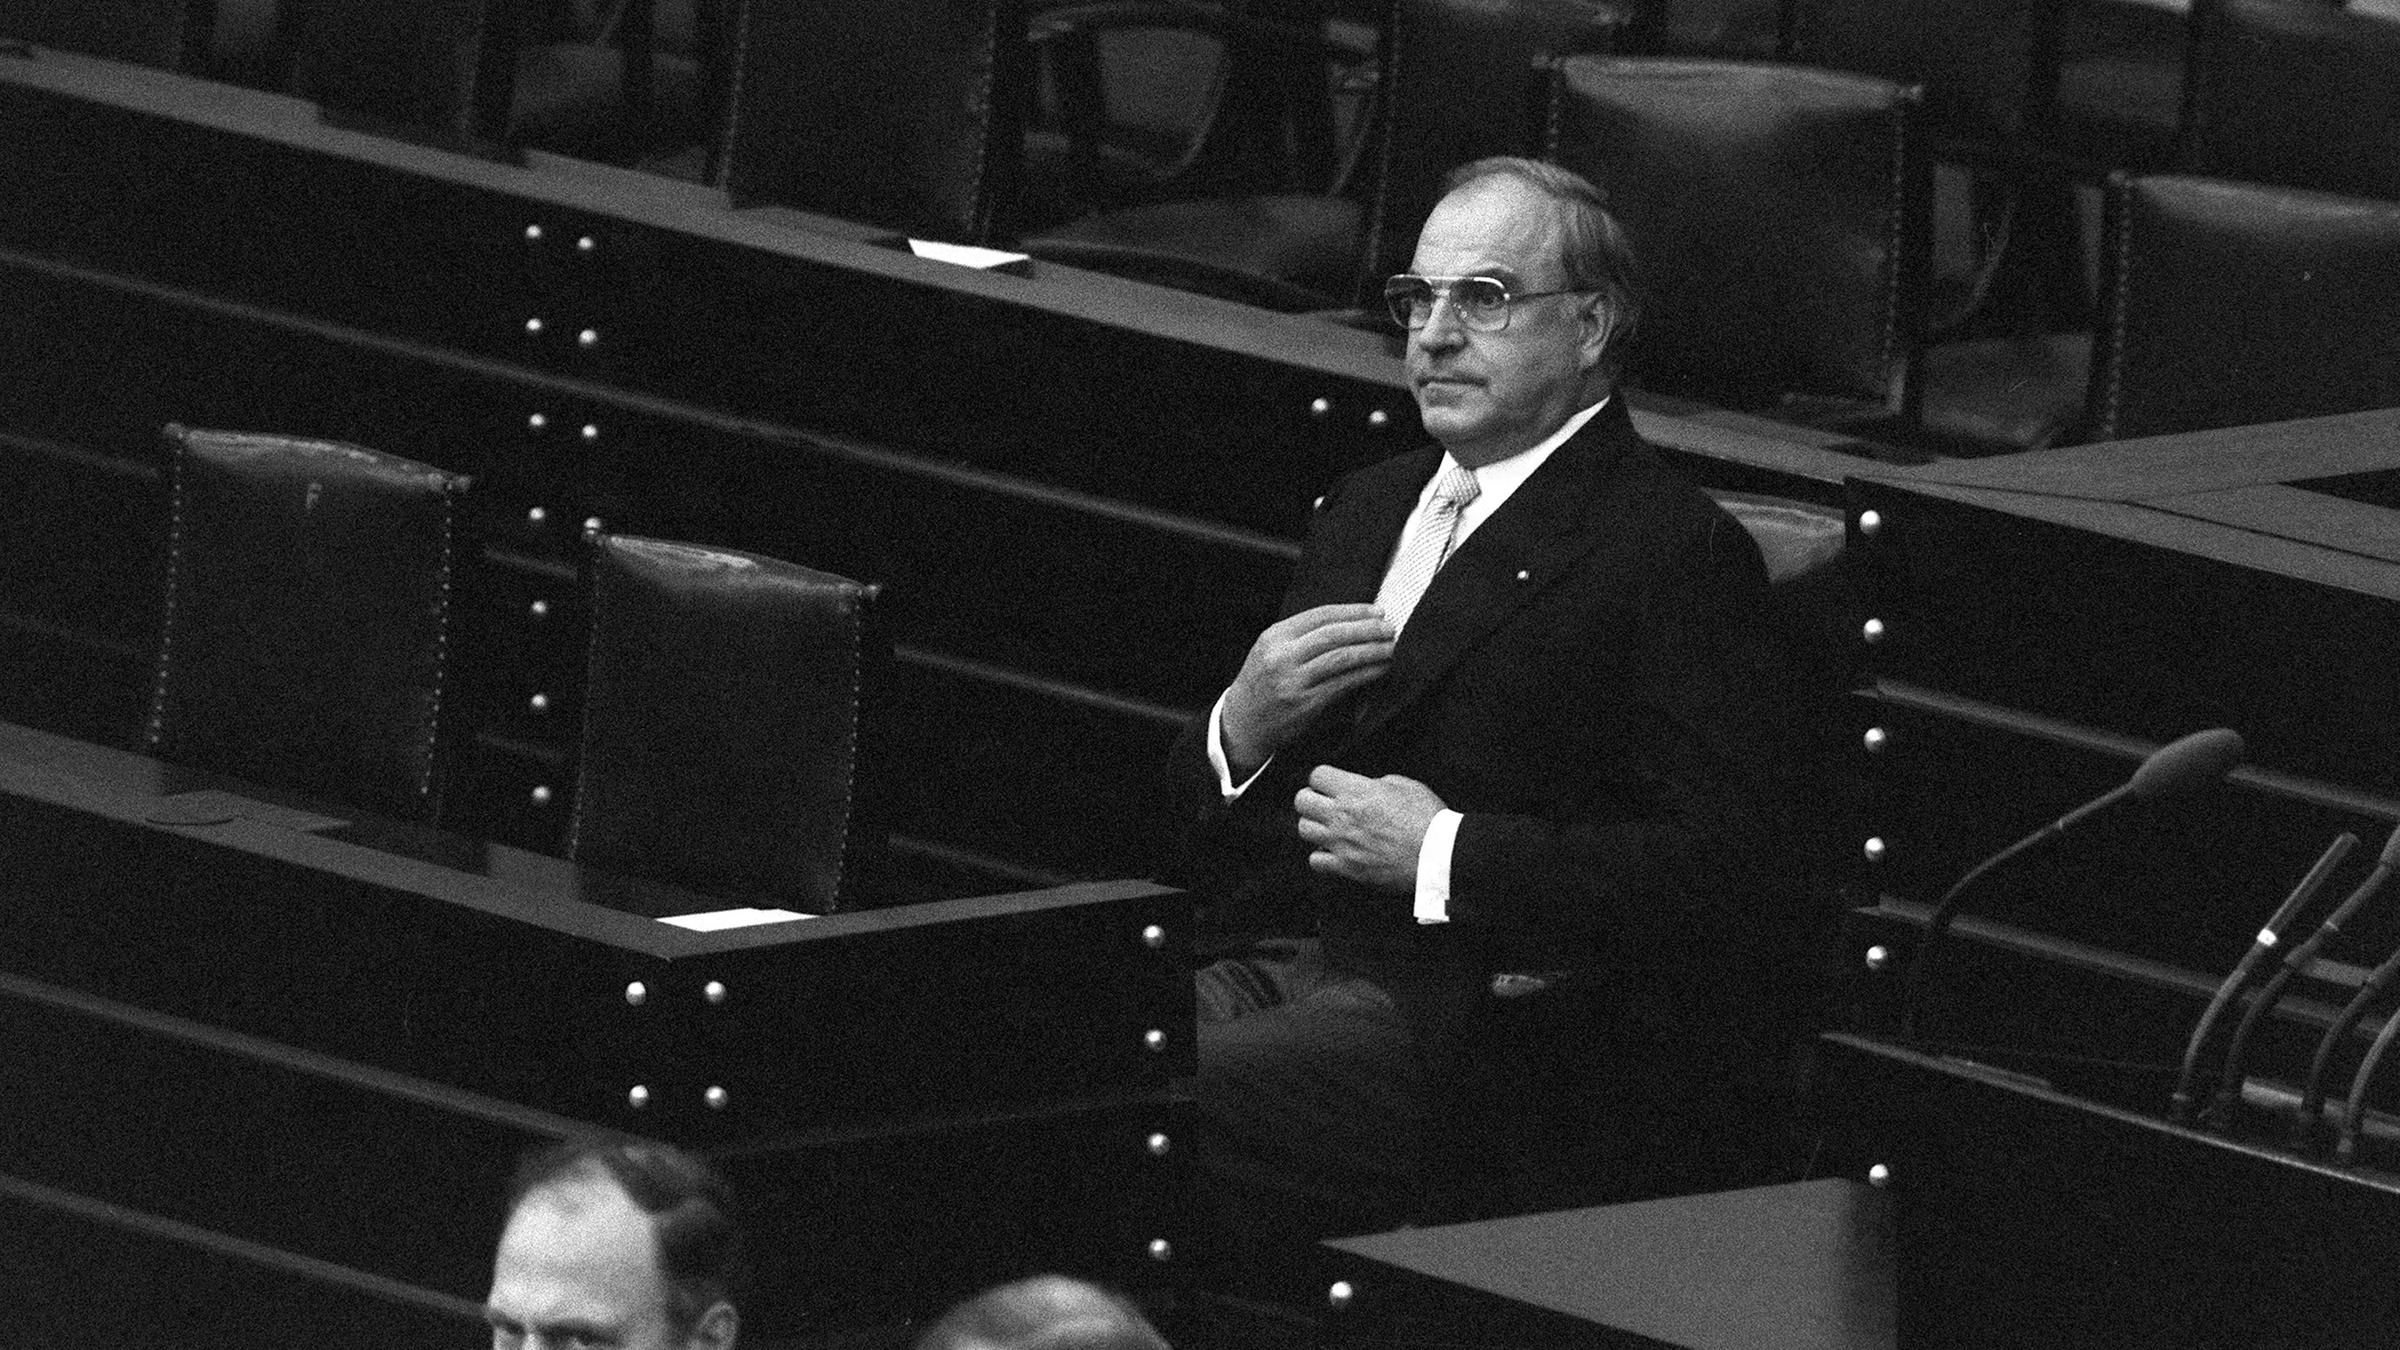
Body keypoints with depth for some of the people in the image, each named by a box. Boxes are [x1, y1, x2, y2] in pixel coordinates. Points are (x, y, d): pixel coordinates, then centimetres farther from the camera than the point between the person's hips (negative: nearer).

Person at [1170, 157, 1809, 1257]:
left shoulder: (1671, 551, -2)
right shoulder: (1367, 506, 24)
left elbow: (1724, 869, -13)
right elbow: (1193, 827, 25)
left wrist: (1445, 853, -15)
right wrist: (1239, 730, 1)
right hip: (1268, 960, 7)